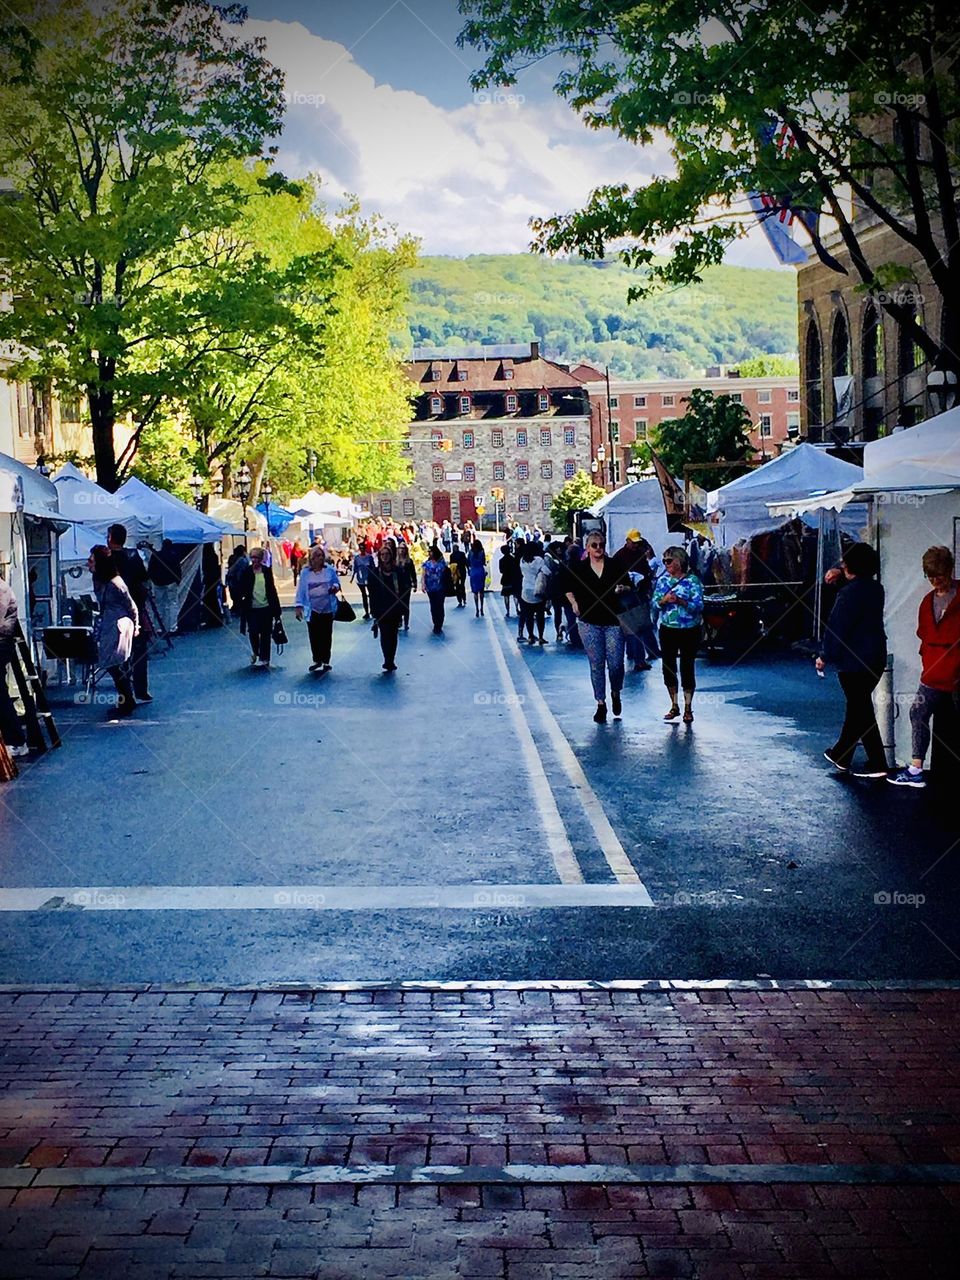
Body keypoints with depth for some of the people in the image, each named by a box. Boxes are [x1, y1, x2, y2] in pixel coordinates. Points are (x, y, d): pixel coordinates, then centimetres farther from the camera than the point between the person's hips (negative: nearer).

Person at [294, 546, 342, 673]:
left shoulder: (330, 570, 0)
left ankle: (326, 661, 15)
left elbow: (337, 583, 8)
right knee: (314, 636, 3)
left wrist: (335, 587, -16)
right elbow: (300, 590, 1)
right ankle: (317, 660, 16)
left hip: (327, 608, 0)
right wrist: (298, 606, -4)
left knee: (326, 635, 6)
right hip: (312, 609, 0)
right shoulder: (305, 573, 0)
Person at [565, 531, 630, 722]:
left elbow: (628, 586, 12)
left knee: (616, 663, -4)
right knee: (596, 665, 2)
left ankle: (615, 694, 24)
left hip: (613, 621, 0)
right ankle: (601, 704, 12)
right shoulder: (578, 569, 3)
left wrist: (622, 589, -9)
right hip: (589, 622, 0)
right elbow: (569, 589, 17)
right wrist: (574, 603, 1)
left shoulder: (615, 566, 3)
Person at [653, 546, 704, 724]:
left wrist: (680, 601, -27)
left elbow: (699, 606, -13)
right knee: (668, 667, 7)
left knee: (687, 668, 0)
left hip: (689, 631, -4)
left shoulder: (692, 580, -8)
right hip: (667, 630, 4)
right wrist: (664, 600, -18)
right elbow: (655, 602, 3)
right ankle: (674, 706, 20)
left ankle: (688, 708, 10)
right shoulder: (663, 579, 5)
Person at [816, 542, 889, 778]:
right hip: (876, 658, 8)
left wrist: (826, 656, -7)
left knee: (861, 710, -2)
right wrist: (839, 577, 18)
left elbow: (837, 628, -18)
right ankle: (841, 754, 32)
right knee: (857, 706, 18)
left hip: (854, 661, -8)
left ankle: (877, 765, -2)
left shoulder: (849, 593, -19)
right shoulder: (876, 589, 6)